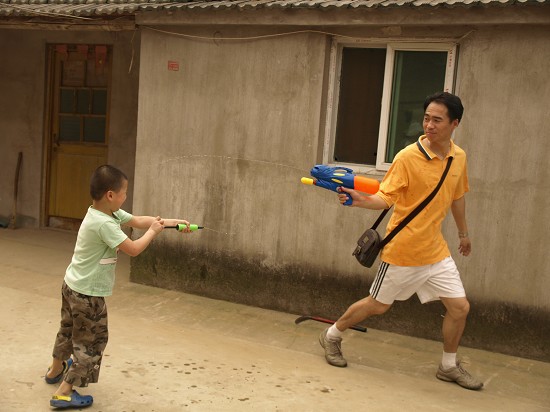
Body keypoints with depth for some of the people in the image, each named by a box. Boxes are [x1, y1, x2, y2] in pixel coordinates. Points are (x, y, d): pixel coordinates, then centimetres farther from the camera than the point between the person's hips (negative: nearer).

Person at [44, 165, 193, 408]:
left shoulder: (110, 213, 0)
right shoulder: (104, 224, -28)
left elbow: (139, 220, 7)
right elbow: (133, 249, -26)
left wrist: (172, 222, 1)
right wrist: (154, 231, -11)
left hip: (72, 286, 10)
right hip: (88, 294, -10)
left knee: (69, 330, 29)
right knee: (92, 341, 3)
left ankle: (56, 370, 51)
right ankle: (64, 393, 9)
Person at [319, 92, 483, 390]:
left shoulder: (459, 157, 2)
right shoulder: (407, 157, -17)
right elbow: (386, 198, -18)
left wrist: (463, 233, 25)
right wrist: (361, 200, -37)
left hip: (435, 251, 5)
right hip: (402, 250, -5)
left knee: (459, 306, 2)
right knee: (377, 306, 8)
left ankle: (449, 366, 24)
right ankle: (331, 336, 32)